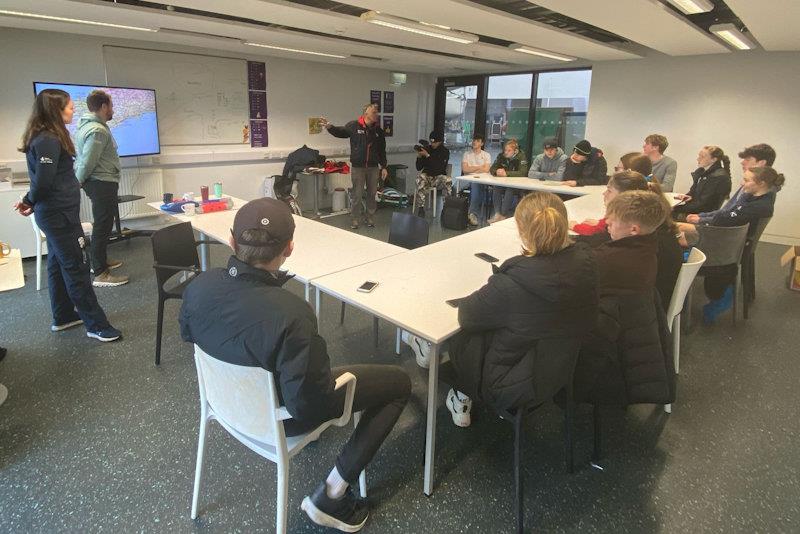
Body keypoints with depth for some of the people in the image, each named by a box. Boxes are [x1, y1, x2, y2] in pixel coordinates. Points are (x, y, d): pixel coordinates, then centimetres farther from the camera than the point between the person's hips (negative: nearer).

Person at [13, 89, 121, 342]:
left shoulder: (49, 137, 13)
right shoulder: (48, 141, -19)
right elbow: (43, 181, -20)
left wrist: (30, 201, 7)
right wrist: (31, 203, -4)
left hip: (56, 213, 10)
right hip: (59, 214, -10)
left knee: (58, 264, 17)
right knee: (75, 268, -5)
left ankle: (63, 316, 29)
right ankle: (96, 325, 1)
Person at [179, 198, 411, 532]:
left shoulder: (197, 286, -20)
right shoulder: (291, 314, -40)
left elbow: (188, 335, 3)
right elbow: (309, 405, -32)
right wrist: (332, 378, -10)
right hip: (280, 416, -7)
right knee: (400, 382, 4)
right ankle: (330, 495, 7)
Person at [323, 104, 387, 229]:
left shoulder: (378, 130, 6)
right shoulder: (354, 126, -4)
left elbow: (382, 150, 10)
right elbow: (340, 132, 5)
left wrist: (384, 167, 7)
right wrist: (330, 127, -15)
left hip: (373, 167, 3)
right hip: (357, 167, -3)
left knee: (372, 194, 10)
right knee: (357, 195, 2)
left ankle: (370, 218, 24)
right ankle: (355, 220, 13)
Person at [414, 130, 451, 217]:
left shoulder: (445, 151, 0)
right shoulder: (426, 149, 6)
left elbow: (440, 167, -16)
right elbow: (419, 168, 7)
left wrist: (428, 156, -19)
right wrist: (419, 157, -12)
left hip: (439, 176, -1)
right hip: (427, 176, 1)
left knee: (448, 181, -33)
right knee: (420, 177, -33)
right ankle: (420, 208, -32)